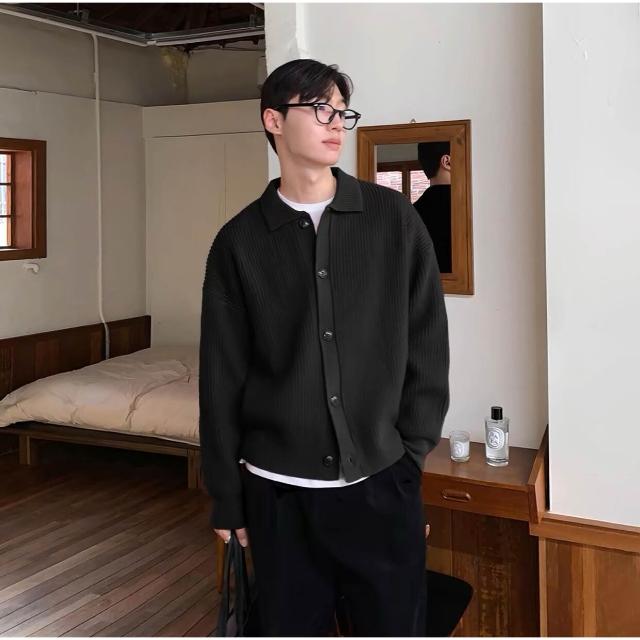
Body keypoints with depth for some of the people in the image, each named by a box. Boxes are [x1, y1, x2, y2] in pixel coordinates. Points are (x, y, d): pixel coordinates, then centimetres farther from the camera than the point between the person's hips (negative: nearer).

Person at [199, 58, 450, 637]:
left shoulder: (393, 217, 1)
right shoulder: (240, 241, 0)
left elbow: (428, 343, 3)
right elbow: (222, 377, 2)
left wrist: (412, 455, -1)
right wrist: (227, 498, 4)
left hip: (383, 485, 0)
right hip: (279, 491, 0)